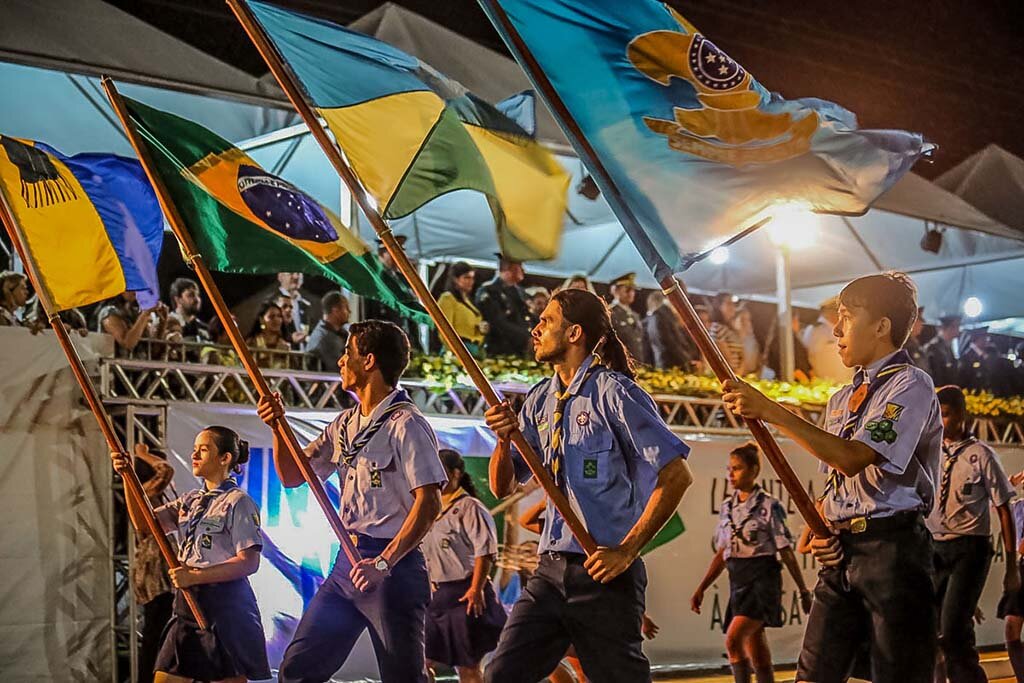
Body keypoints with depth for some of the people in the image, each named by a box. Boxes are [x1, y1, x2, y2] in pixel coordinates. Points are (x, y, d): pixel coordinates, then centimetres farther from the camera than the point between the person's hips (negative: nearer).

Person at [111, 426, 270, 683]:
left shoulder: (238, 502, -8)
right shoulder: (190, 501, 14)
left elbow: (249, 562, -14)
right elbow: (144, 522, 7)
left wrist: (195, 576, -20)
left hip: (225, 606, -7)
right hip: (188, 604, 8)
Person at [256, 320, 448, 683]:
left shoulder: (405, 424, -11)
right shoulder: (345, 424, 14)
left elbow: (429, 503, -18)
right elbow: (292, 476, 20)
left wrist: (383, 563, -23)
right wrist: (278, 427, 3)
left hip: (393, 564, -8)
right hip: (348, 561, 8)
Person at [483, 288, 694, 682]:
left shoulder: (613, 392, -8)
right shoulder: (541, 400, 13)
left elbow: (676, 476, -14)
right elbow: (503, 487, 15)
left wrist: (627, 550, -16)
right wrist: (504, 440, -6)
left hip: (604, 571, -6)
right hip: (552, 570, 6)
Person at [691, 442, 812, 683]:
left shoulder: (768, 506, -5)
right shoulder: (727, 508, 12)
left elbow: (786, 552, -4)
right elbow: (721, 554, 16)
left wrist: (803, 591, -1)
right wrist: (701, 589, 12)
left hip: (762, 577, -6)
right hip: (737, 579, 6)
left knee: (733, 639, -22)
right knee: (756, 652, 8)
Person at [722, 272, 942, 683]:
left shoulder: (910, 385, -6)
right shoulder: (841, 400, 20)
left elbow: (852, 459, -19)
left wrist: (770, 411, -20)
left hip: (891, 546, -8)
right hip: (841, 550, 8)